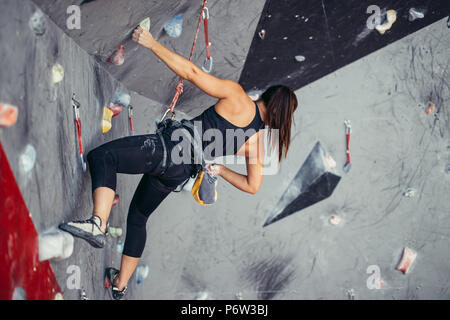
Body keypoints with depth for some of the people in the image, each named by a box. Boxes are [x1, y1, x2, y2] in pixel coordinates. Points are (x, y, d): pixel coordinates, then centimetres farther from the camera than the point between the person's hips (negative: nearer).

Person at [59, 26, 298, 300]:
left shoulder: (237, 96, -3)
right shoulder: (260, 139, 10)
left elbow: (191, 72, -7)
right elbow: (252, 185, 12)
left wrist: (151, 43, 1)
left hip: (172, 149, -7)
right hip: (180, 174, 7)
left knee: (101, 156, -11)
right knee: (138, 216, 24)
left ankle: (98, 224, -30)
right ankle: (121, 284, 34)